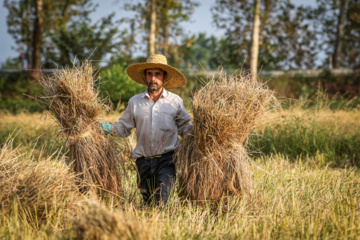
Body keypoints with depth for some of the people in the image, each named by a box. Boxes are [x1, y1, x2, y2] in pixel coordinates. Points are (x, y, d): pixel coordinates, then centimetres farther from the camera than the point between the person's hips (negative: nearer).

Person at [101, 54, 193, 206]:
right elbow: (123, 128, 14)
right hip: (143, 161, 3)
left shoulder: (175, 101, 4)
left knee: (161, 200, -19)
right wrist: (107, 127, -3)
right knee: (148, 202, 11)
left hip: (166, 159, -3)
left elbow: (184, 127, 14)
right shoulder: (135, 102, 8)